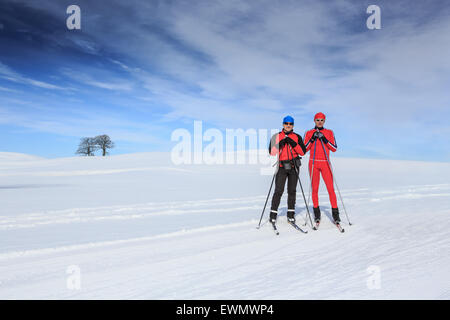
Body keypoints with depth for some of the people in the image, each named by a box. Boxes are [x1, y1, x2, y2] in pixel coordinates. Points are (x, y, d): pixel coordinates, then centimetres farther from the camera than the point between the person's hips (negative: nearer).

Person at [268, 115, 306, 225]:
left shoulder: (297, 137, 9)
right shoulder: (276, 136, 6)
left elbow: (303, 152, 0)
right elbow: (271, 152, -1)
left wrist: (294, 144, -12)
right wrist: (280, 144, -16)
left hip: (294, 166, 2)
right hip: (282, 166, -2)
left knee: (292, 191, 7)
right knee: (278, 191, -8)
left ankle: (291, 214, 15)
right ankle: (273, 214, 1)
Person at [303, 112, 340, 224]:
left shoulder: (329, 133, 7)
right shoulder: (309, 133, 6)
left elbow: (334, 148, 2)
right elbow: (304, 149, 1)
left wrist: (324, 139, -11)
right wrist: (312, 139, -12)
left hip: (325, 163, 0)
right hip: (313, 163, 0)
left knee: (331, 188, -7)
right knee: (314, 189, 3)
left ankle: (335, 213, 1)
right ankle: (316, 213, 13)